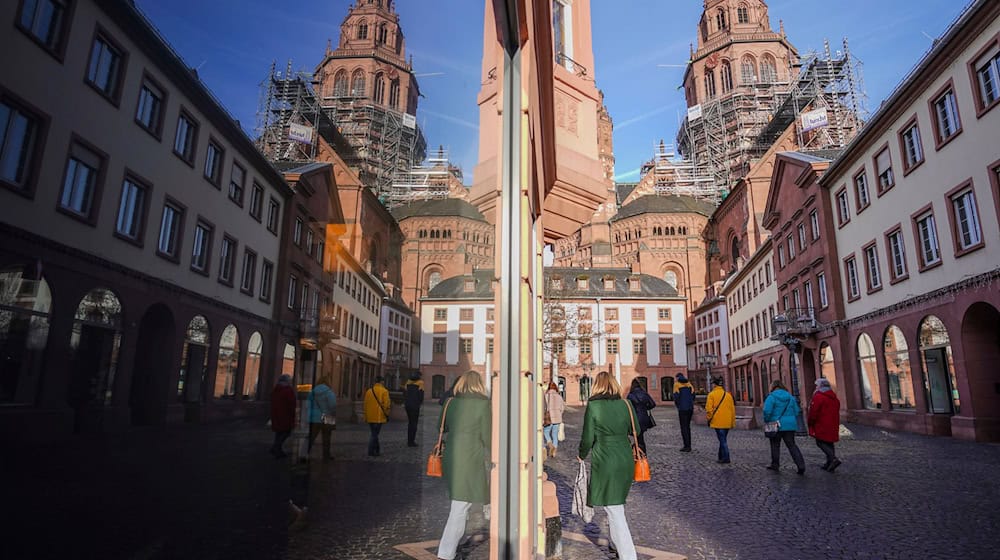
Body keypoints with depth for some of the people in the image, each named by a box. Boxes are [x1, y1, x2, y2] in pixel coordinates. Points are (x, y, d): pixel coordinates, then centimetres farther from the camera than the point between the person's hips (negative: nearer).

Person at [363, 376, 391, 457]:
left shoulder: (369, 391, 8)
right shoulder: (384, 391, -8)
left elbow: (365, 404, 11)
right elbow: (386, 404, -12)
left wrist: (366, 416, 18)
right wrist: (387, 414, 0)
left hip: (370, 417, 5)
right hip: (379, 417, -5)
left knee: (374, 433, 16)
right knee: (374, 434, 0)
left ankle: (377, 450, 25)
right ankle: (371, 452, -3)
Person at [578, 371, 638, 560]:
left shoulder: (593, 406, -11)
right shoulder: (625, 404, 1)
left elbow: (588, 437, -8)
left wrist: (582, 455, 10)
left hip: (605, 462, -6)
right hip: (626, 460, 6)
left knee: (614, 511, 0)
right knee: (618, 504, 24)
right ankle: (617, 543, 37)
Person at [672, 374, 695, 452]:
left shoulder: (677, 385, -5)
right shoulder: (689, 385, 9)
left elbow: (676, 397, -11)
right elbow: (693, 396, 9)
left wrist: (677, 405, 7)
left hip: (682, 408, -5)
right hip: (690, 408, 5)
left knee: (684, 427, 0)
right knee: (688, 426, 15)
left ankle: (687, 446, -3)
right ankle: (688, 445, 17)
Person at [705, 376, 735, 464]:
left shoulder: (712, 394, -6)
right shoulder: (728, 395, 10)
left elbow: (708, 408, -14)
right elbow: (733, 409, 12)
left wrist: (709, 418, 1)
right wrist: (733, 422, 18)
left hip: (718, 422, -5)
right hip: (727, 423, 5)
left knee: (722, 440, -2)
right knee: (723, 439, 15)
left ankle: (726, 458, -6)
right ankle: (721, 457, 22)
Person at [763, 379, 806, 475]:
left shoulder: (771, 397, -10)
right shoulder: (790, 397, 7)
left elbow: (767, 411, -19)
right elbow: (796, 411, 9)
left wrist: (767, 421, -2)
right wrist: (795, 425, 19)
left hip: (776, 425, -4)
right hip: (790, 425, 4)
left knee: (775, 445, 10)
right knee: (792, 445, 7)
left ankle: (774, 464, 20)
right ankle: (801, 466, -3)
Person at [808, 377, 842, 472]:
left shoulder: (818, 397, -14)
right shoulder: (834, 398, 14)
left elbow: (814, 412, -16)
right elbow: (836, 413, 19)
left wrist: (810, 422, -3)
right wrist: (836, 426, 26)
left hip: (821, 425, -8)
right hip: (833, 426, 8)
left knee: (820, 442, -2)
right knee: (829, 442, 13)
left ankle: (833, 459, -18)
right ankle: (829, 463, 15)